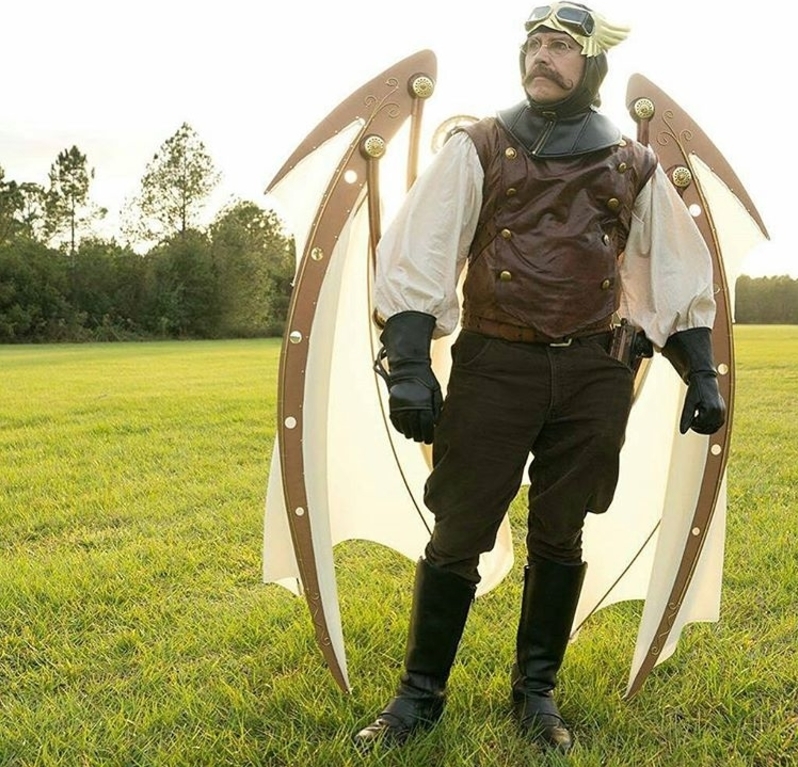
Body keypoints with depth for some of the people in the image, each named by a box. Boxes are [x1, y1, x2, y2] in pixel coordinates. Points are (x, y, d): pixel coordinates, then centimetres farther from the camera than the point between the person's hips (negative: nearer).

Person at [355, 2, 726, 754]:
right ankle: (420, 693, 18)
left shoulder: (633, 167, 10)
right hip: (494, 366, -2)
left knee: (559, 538, 10)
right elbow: (416, 253, -6)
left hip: (593, 374, 2)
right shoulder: (478, 147, 2)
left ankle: (536, 691, 27)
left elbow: (680, 271, 15)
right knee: (457, 537, 1)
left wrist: (701, 372, 9)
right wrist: (409, 366, -16)